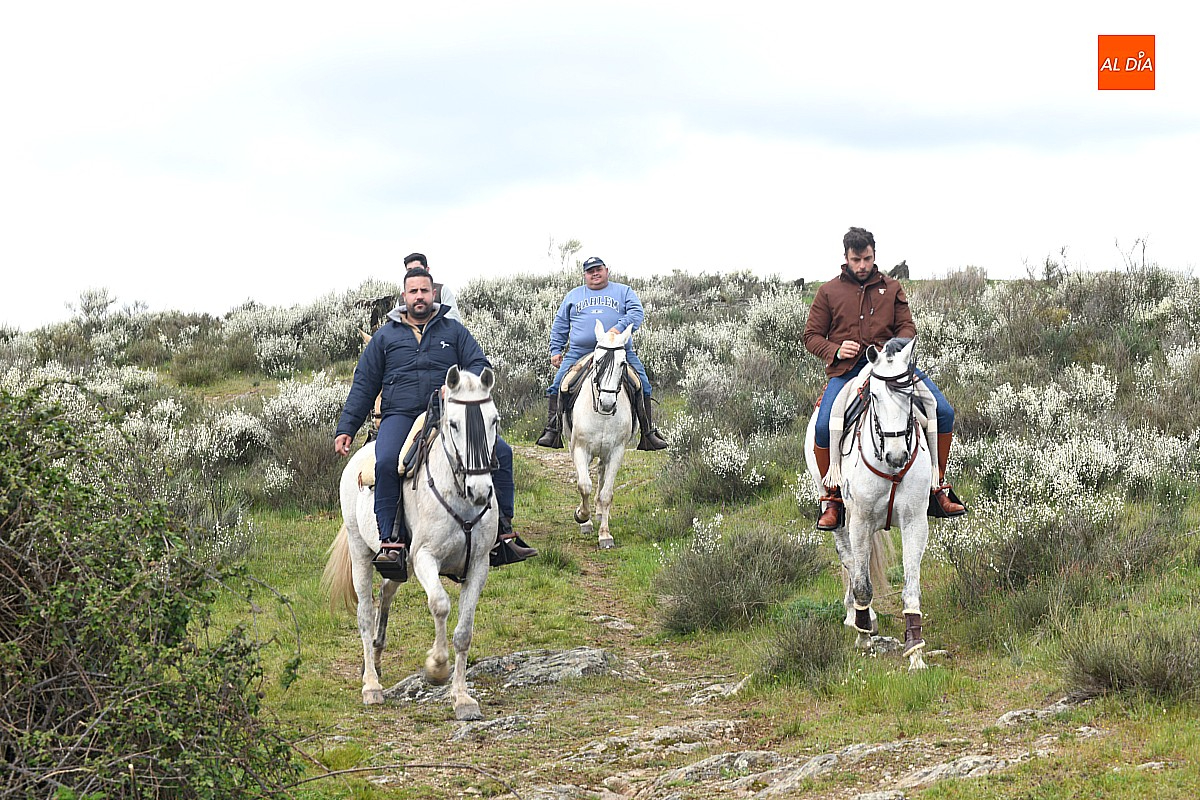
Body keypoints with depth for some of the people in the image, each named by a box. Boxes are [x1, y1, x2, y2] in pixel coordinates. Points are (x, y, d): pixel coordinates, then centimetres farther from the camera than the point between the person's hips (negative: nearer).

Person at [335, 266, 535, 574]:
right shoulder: (386, 335, 14)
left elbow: (479, 364, 7)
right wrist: (345, 429, 7)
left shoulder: (453, 330, 15)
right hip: (400, 415, -1)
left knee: (500, 451, -16)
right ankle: (391, 542, -31)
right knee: (386, 463, -33)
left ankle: (504, 531, -7)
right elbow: (364, 385, 15)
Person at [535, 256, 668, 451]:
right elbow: (560, 325, 24)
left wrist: (620, 327, -18)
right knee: (558, 386, -13)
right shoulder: (573, 295, 21)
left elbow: (637, 312, 0)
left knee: (642, 387, -11)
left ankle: (649, 434, -3)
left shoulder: (623, 292, 15)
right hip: (579, 353, 1)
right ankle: (552, 431, -7)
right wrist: (556, 350, 14)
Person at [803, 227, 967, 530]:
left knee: (943, 412, -13)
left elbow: (907, 327, 12)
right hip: (846, 369, -2)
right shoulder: (829, 291, 11)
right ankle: (831, 499, -9)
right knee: (824, 427, -29)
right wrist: (836, 350, -10)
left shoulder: (892, 288, 17)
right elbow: (811, 336, 10)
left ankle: (939, 486, 2)